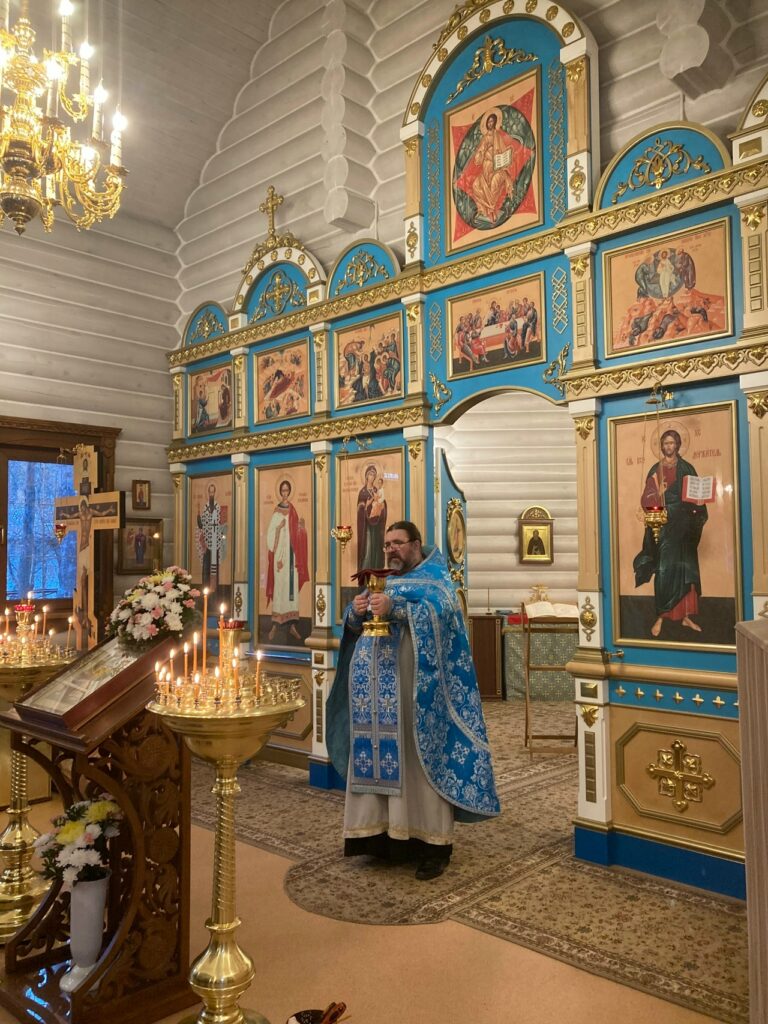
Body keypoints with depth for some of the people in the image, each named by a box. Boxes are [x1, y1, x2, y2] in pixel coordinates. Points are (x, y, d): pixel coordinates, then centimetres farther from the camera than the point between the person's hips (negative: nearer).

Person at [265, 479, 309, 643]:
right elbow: (271, 534, -7)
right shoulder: (276, 511, -3)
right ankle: (275, 625, -1)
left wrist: (301, 525, -4)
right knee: (279, 585, -5)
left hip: (292, 552, 5)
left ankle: (292, 624, 8)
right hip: (280, 552, -5)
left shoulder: (293, 509, 12)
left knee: (293, 585, 4)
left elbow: (296, 532, 14)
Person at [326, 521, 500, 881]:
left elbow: (440, 611, -17)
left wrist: (394, 607, -26)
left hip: (412, 692, -6)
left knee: (417, 759, -4)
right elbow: (355, 628, 16)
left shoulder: (434, 578, 4)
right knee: (378, 756, 4)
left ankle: (434, 843, 4)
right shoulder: (382, 582, 21)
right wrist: (356, 612, -6)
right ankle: (382, 833, 15)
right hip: (376, 694, 6)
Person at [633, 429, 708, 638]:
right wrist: (658, 493, -23)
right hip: (664, 524, -2)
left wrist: (697, 519, -9)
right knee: (664, 570, -5)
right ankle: (660, 617, -2)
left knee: (686, 569, 4)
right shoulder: (655, 470, 4)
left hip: (684, 523, 2)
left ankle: (686, 615, 11)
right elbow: (648, 499, -2)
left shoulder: (687, 469, 8)